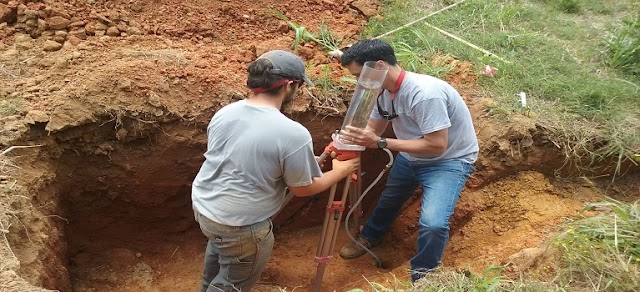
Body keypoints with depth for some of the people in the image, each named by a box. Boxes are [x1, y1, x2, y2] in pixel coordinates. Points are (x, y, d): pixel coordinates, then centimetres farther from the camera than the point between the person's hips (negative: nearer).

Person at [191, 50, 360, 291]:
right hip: (240, 226, -7)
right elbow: (303, 189, -12)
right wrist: (340, 172, 7)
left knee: (219, 249, 37)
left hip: (202, 205, 8)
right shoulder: (293, 134, -26)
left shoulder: (224, 113, -5)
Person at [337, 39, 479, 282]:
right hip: (410, 157, 8)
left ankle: (422, 277, 3)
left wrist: (380, 143, -35)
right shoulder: (383, 90, -10)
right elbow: (373, 130, 0)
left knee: (433, 224, -26)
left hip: (449, 160, -7)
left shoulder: (425, 94, -35)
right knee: (388, 201, 26)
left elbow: (436, 146, -35)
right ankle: (368, 237, 57)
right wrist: (346, 143, -21)